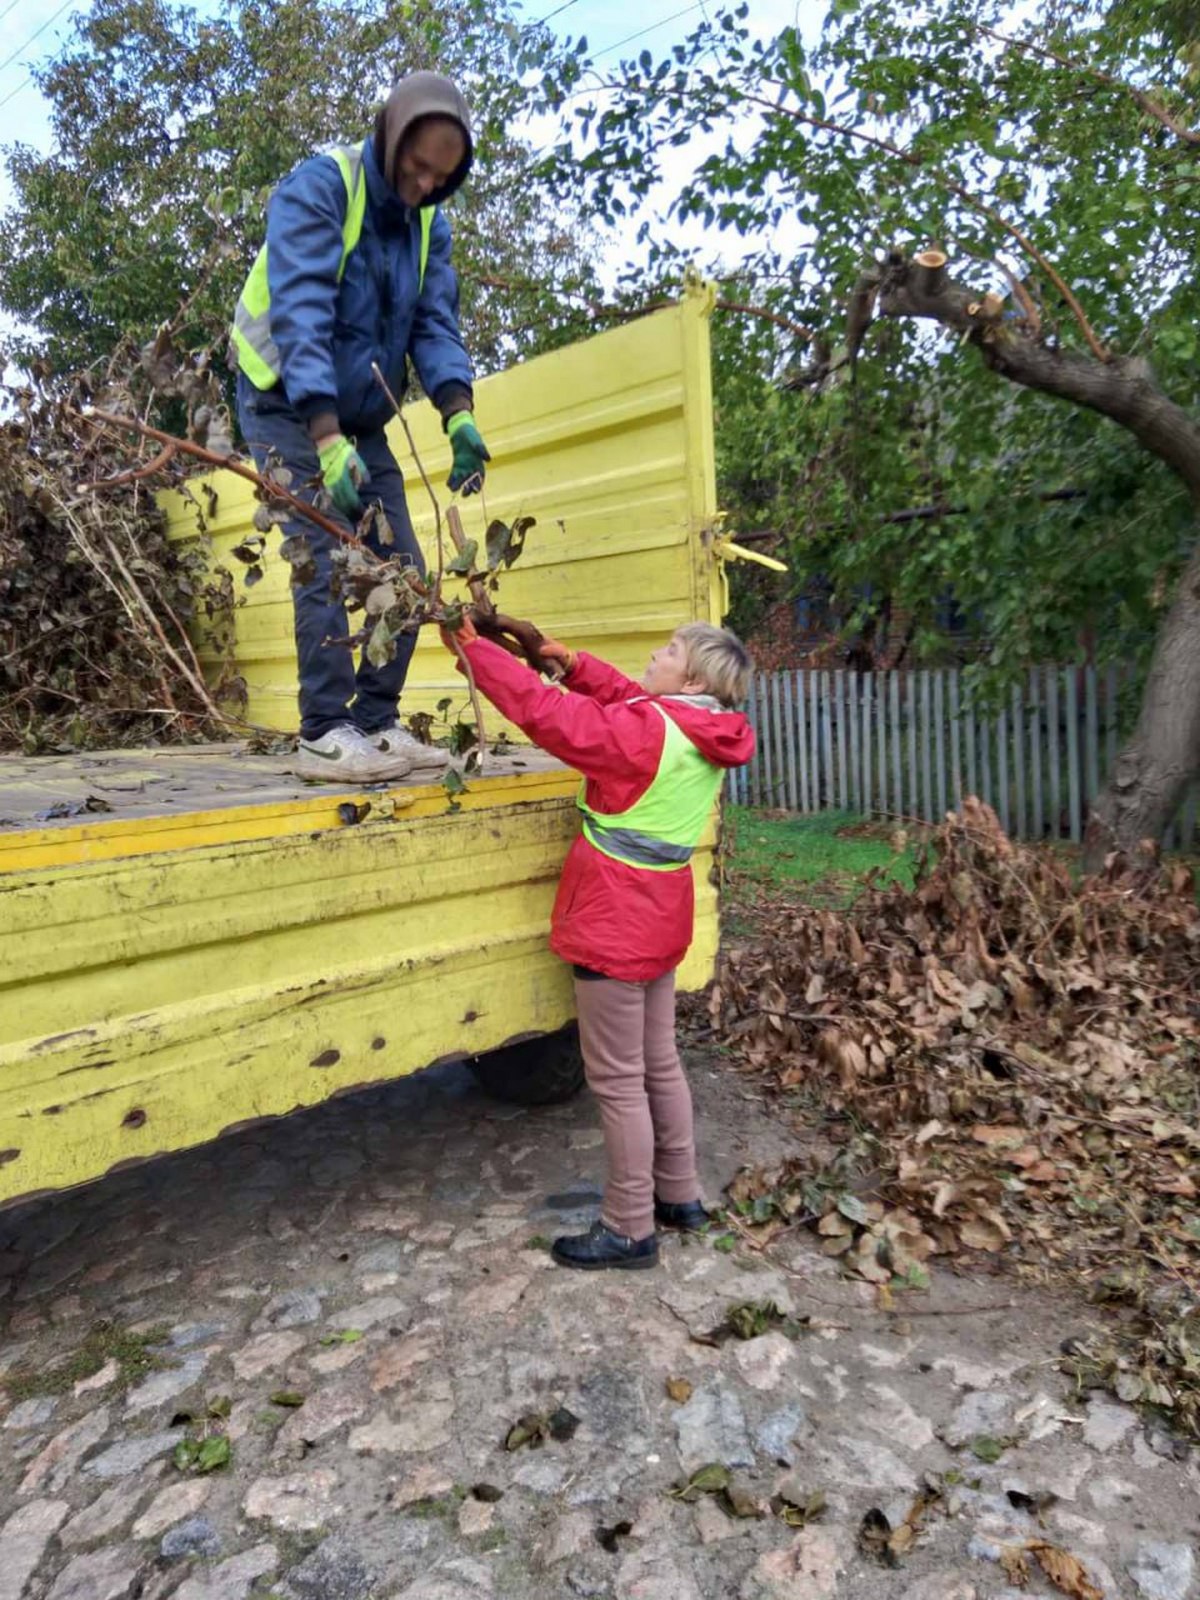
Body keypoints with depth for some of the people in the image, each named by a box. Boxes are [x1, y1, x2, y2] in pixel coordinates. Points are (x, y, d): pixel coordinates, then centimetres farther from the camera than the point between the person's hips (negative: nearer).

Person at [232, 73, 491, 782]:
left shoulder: (430, 222, 5)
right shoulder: (317, 188, -15)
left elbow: (436, 324, -4)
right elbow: (299, 320, -26)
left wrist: (459, 416, -24)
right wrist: (327, 441, -37)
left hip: (363, 421, 7)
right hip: (290, 409, -7)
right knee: (327, 563, -17)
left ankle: (377, 724, 8)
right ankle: (325, 736, -13)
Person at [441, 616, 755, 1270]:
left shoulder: (645, 732, -22)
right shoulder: (704, 734, 3)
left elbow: (542, 710, -21)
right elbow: (625, 698, 16)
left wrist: (473, 646, -11)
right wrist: (575, 664, 4)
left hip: (614, 924, -9)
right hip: (660, 919, 9)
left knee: (617, 1080, 3)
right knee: (658, 1062, 20)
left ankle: (630, 1229, 16)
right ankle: (679, 1195, 35)